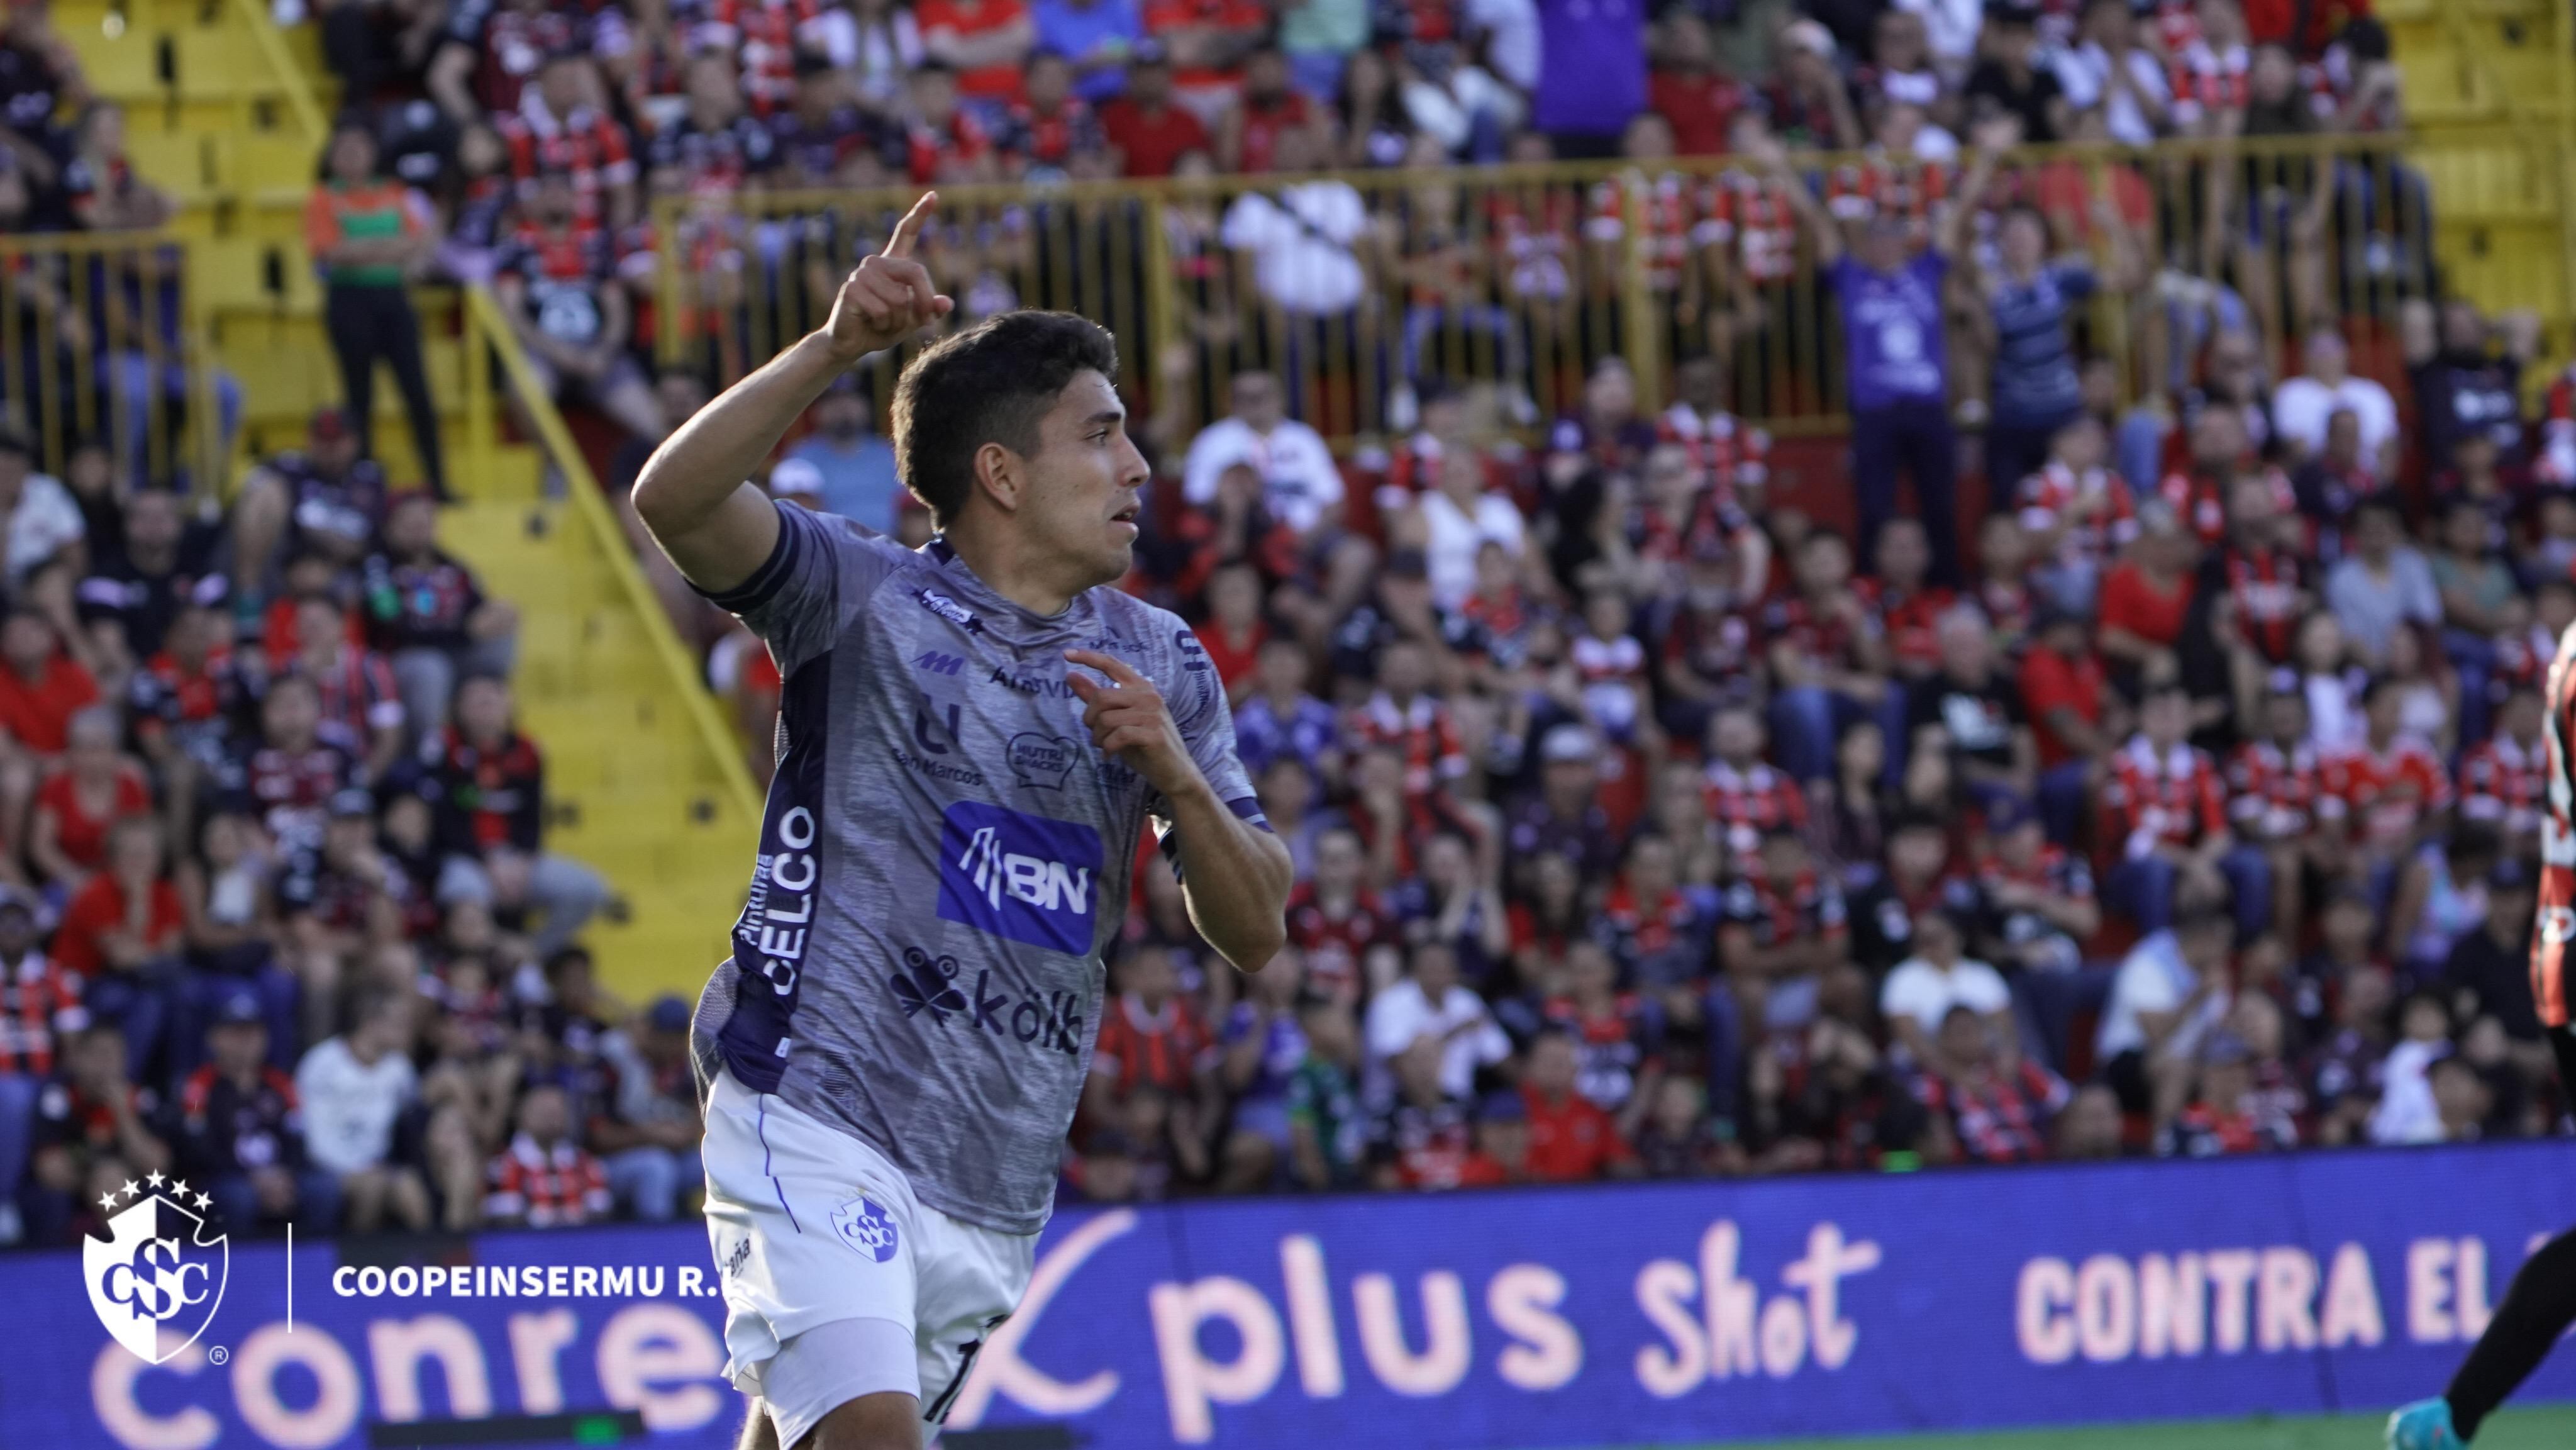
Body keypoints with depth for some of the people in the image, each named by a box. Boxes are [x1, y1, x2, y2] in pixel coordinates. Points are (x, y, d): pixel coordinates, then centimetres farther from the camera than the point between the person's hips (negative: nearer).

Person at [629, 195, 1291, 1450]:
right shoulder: (861, 602, -2)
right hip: (816, 1121, -6)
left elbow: (1255, 932, 9)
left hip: (999, 1189, 6)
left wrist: (1172, 771, -9)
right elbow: (674, 501, -20)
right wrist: (836, 348, -31)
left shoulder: (1157, 666, 12)